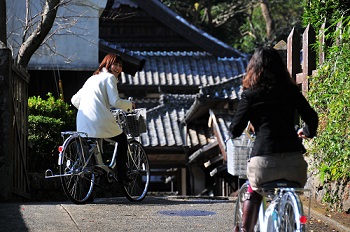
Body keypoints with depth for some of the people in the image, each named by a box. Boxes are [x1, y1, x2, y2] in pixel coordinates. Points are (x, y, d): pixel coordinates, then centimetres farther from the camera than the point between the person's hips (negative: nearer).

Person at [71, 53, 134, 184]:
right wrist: (129, 105, 11)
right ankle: (121, 176, 11)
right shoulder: (109, 77, 3)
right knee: (122, 140, 15)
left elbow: (74, 100, 26)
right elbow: (115, 102, -8)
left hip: (82, 125, 7)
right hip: (99, 122, -7)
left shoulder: (92, 79, 27)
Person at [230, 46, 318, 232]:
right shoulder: (292, 91, 12)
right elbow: (312, 118, 13)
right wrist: (306, 132, 35)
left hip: (264, 161, -1)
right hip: (294, 159, 1)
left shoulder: (250, 95, 5)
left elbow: (235, 130, 4)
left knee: (253, 192, 30)